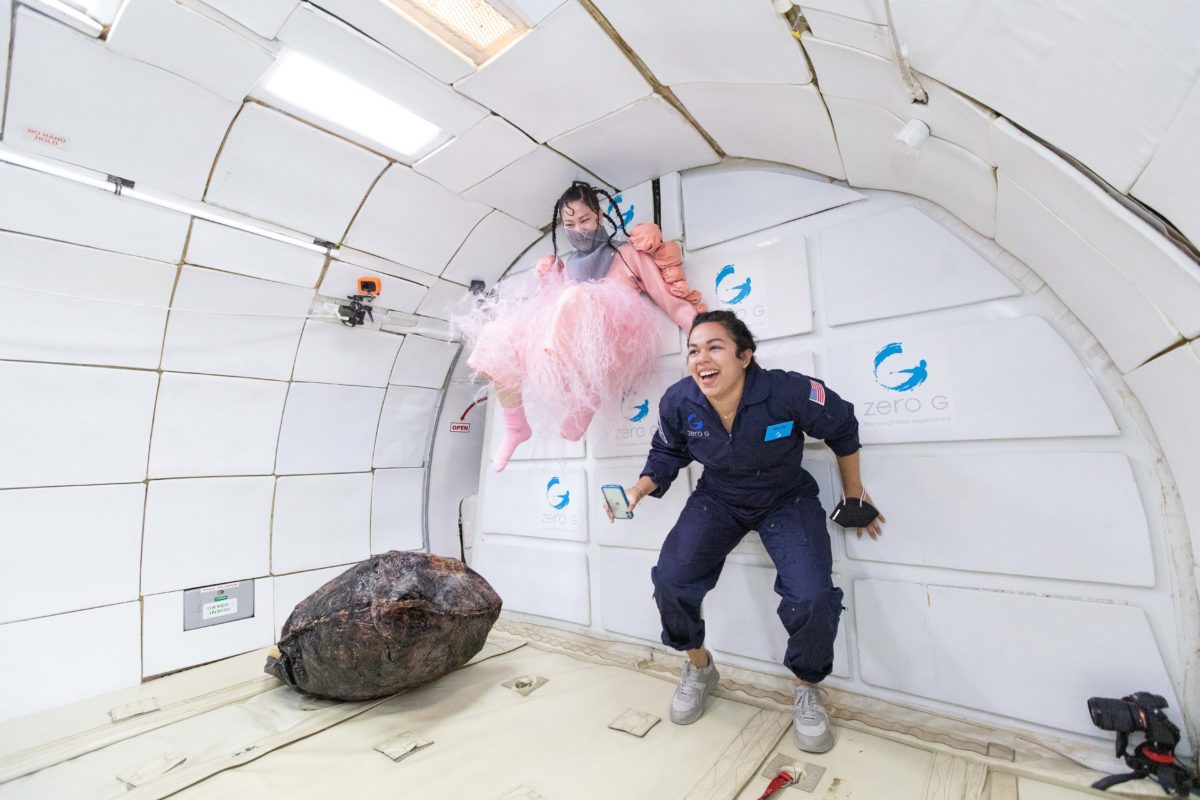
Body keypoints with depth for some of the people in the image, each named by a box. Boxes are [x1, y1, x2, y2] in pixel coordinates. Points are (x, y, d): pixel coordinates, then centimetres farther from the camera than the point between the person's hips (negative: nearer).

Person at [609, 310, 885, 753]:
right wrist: (640, 489, -19)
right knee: (670, 580, -15)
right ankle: (699, 668, 20)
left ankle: (807, 689, 15)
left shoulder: (788, 392, -29)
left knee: (812, 598, -22)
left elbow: (842, 428, -7)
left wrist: (854, 496, 3)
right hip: (718, 500, 2)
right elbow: (668, 453, 0)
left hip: (787, 500, -1)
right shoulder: (678, 402, -21)